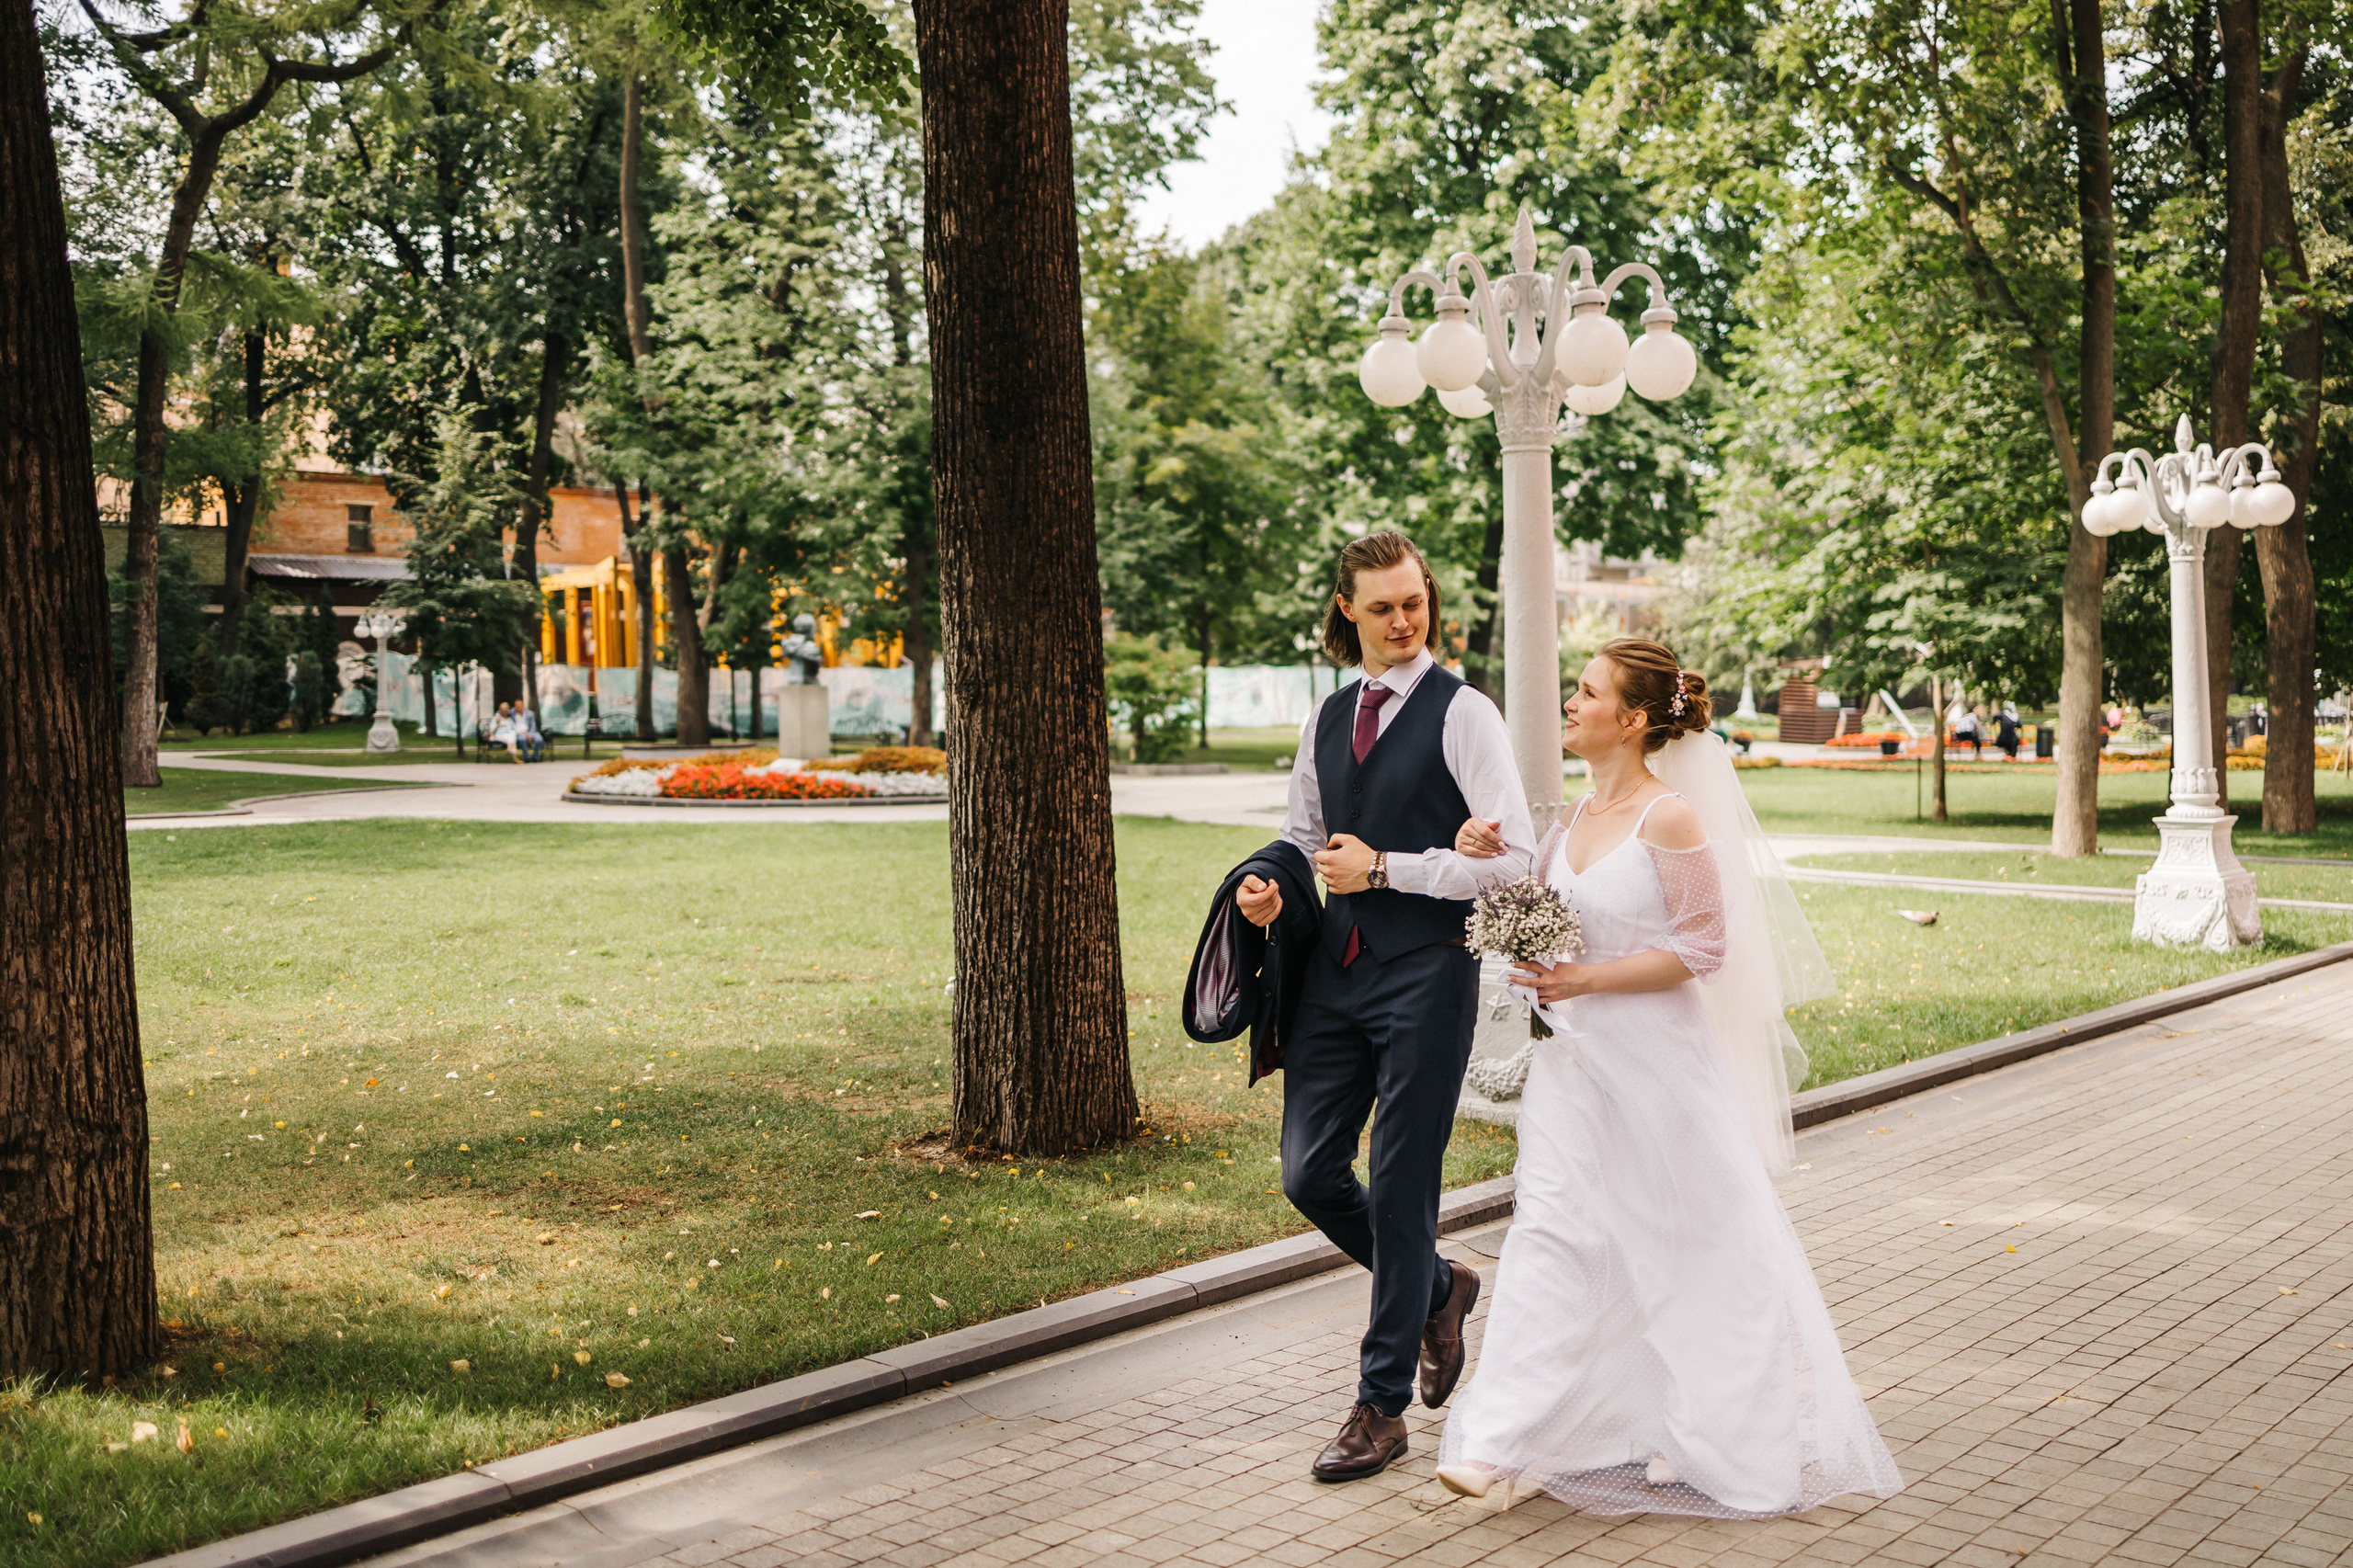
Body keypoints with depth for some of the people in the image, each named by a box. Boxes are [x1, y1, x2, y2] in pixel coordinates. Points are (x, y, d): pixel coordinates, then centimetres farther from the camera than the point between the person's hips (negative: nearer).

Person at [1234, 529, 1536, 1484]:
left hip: (1426, 974, -6)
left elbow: (1513, 858, -13)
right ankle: (1436, 1289, 34)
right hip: (1334, 969, 6)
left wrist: (1383, 868, -13)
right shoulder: (1325, 721, 13)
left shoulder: (1463, 714, -6)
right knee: (1309, 1173, 6)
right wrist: (1271, 889, 1)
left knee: (1400, 1191, 0)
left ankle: (1381, 1407, 14)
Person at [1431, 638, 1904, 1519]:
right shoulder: (1578, 817, 7)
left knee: (1688, 1244, 9)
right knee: (1549, 1231, 1)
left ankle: (1696, 1438, 28)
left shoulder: (1671, 818, -14)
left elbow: (1702, 948, -15)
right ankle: (1500, 1442, 2)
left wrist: (1587, 979, -19)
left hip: (1656, 1059, -6)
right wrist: (1493, 864, 2)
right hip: (1574, 1055, 6)